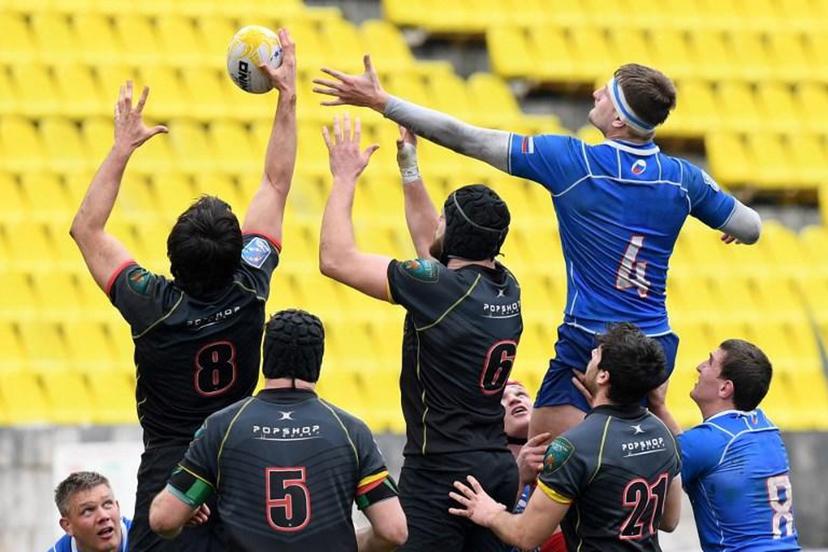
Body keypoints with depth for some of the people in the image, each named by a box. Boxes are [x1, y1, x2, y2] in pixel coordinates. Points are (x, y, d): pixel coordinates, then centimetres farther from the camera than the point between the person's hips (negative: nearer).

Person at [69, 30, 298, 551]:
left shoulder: (154, 306, -12)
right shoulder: (248, 291, -7)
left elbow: (87, 229, 2)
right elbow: (276, 186, 4)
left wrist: (123, 146, 4)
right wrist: (288, 97, 9)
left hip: (169, 473, -3)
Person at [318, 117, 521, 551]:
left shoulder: (441, 288, -15)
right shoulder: (506, 287, 8)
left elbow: (336, 259, -11)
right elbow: (433, 246, 28)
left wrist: (345, 177, 0)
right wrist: (409, 167, 30)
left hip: (441, 473, -8)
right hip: (499, 470, 8)